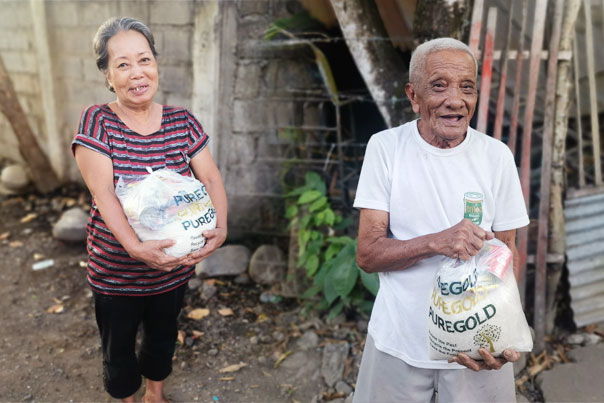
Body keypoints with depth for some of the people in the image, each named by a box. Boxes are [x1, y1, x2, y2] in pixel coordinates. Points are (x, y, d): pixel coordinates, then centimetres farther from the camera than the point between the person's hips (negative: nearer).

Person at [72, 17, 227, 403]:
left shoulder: (183, 122, -4)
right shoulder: (96, 122, -13)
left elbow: (211, 179, -9)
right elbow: (103, 192, -23)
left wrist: (220, 226, -28)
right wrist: (135, 246, -36)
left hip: (175, 266, 3)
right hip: (116, 272, -2)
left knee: (163, 336, 25)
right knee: (118, 346, 19)